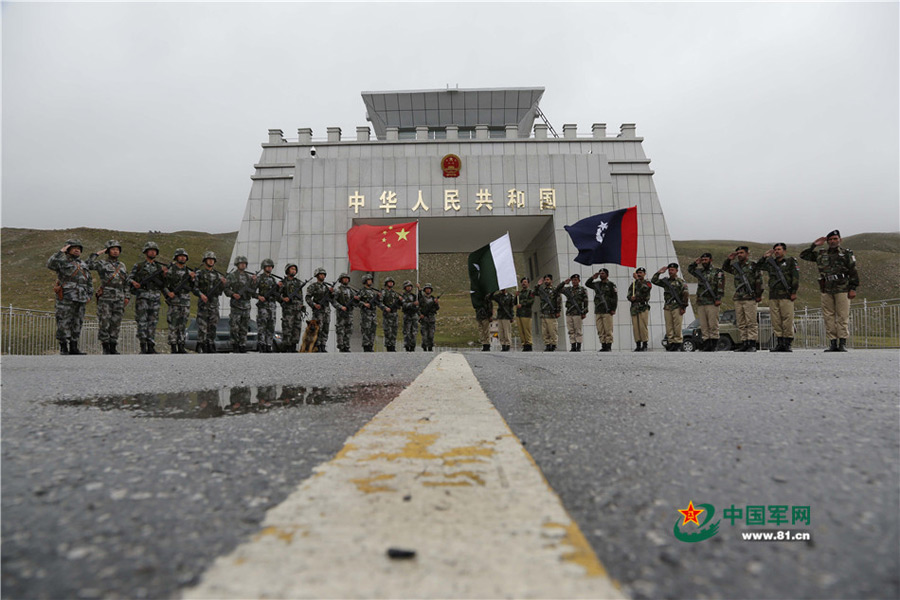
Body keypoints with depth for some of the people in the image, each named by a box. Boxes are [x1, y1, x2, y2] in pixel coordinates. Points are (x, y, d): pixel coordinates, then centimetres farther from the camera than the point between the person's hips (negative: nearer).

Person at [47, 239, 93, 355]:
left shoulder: (83, 264, 19)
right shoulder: (62, 261, 1)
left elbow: (89, 281, 22)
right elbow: (50, 264, -20)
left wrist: (89, 295, 13)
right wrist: (61, 252, -17)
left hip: (80, 299, 6)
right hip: (66, 298, -6)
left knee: (77, 323, 7)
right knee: (64, 323, -3)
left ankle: (73, 348, 13)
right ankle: (63, 348, 2)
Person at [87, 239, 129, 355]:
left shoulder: (122, 266, 17)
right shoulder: (102, 263, 4)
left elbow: (126, 283, 18)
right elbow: (88, 264, -14)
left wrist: (126, 297, 10)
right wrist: (97, 253, -8)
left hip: (119, 298, 4)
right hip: (105, 297, -4)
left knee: (115, 323, 4)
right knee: (104, 322, -3)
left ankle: (113, 347, 10)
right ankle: (105, 348, 4)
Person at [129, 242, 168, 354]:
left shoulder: (159, 267, 15)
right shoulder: (138, 266, 7)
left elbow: (163, 284, 12)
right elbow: (130, 278, 6)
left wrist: (164, 274, -5)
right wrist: (134, 283, -15)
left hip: (155, 298, 3)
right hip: (142, 296, -3)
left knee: (153, 322, 3)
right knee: (142, 321, -6)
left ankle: (151, 347, 6)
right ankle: (143, 347, -4)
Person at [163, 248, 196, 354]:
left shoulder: (188, 271, 13)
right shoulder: (170, 270, 0)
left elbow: (193, 288, 12)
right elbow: (163, 285, -3)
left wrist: (193, 278, -5)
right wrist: (168, 293, -20)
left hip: (186, 302, 5)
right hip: (174, 301, -5)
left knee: (183, 325, 6)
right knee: (173, 325, -5)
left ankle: (181, 347, 11)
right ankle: (173, 348, -1)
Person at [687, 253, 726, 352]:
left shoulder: (717, 271, 1)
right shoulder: (700, 272, 18)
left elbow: (720, 285, -7)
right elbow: (690, 269, 30)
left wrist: (718, 298, -15)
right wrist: (695, 263, 12)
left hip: (712, 303, -6)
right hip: (700, 303, 6)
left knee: (713, 325, -5)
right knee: (703, 326, 5)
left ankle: (713, 346, -2)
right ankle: (706, 344, 9)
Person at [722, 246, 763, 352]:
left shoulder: (752, 265, -1)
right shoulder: (735, 266, 15)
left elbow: (759, 281, -4)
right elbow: (724, 268, 28)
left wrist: (759, 295, -8)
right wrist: (729, 259, 10)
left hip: (749, 298, -6)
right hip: (737, 298, 6)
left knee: (751, 322, -6)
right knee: (741, 324, 7)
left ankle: (752, 344, -5)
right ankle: (744, 343, 12)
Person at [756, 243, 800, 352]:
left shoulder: (791, 261, 6)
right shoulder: (770, 263, 19)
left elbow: (795, 276, -1)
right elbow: (757, 266, 25)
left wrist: (794, 292, -8)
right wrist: (764, 256, 12)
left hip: (786, 295, -5)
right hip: (773, 296, 5)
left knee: (787, 320, -8)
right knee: (776, 321, 2)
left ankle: (787, 343, -4)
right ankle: (779, 343, 6)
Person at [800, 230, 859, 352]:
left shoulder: (846, 254, 6)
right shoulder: (820, 253, 13)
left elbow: (853, 272, 3)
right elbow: (803, 255, 16)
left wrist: (853, 289, -4)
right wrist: (814, 245, 7)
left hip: (842, 290, -3)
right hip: (826, 291, 3)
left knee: (842, 317, -5)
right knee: (829, 317, 3)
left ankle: (842, 343, -2)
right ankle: (832, 343, 7)